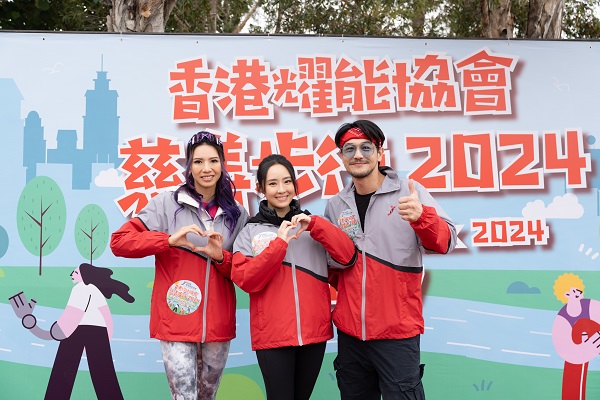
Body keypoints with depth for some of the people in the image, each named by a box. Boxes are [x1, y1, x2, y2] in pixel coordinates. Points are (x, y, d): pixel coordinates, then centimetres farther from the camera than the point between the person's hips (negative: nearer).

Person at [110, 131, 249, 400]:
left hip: (218, 324, 4)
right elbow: (119, 242, -8)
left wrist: (221, 257, -13)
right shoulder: (166, 203, -3)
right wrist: (169, 240, -19)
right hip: (176, 321, -3)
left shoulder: (237, 214, 5)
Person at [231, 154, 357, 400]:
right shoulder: (250, 232, 3)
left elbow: (348, 257, -4)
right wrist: (279, 242, -17)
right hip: (272, 334, -2)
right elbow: (246, 280, -10)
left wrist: (314, 225, -13)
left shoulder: (311, 225, 8)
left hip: (314, 330, 3)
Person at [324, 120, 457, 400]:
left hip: (397, 330, -4)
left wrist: (422, 216, -30)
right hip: (350, 329, 4)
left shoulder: (409, 191, -3)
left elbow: (445, 243, -12)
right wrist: (346, 287, 5)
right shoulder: (335, 206, 8)